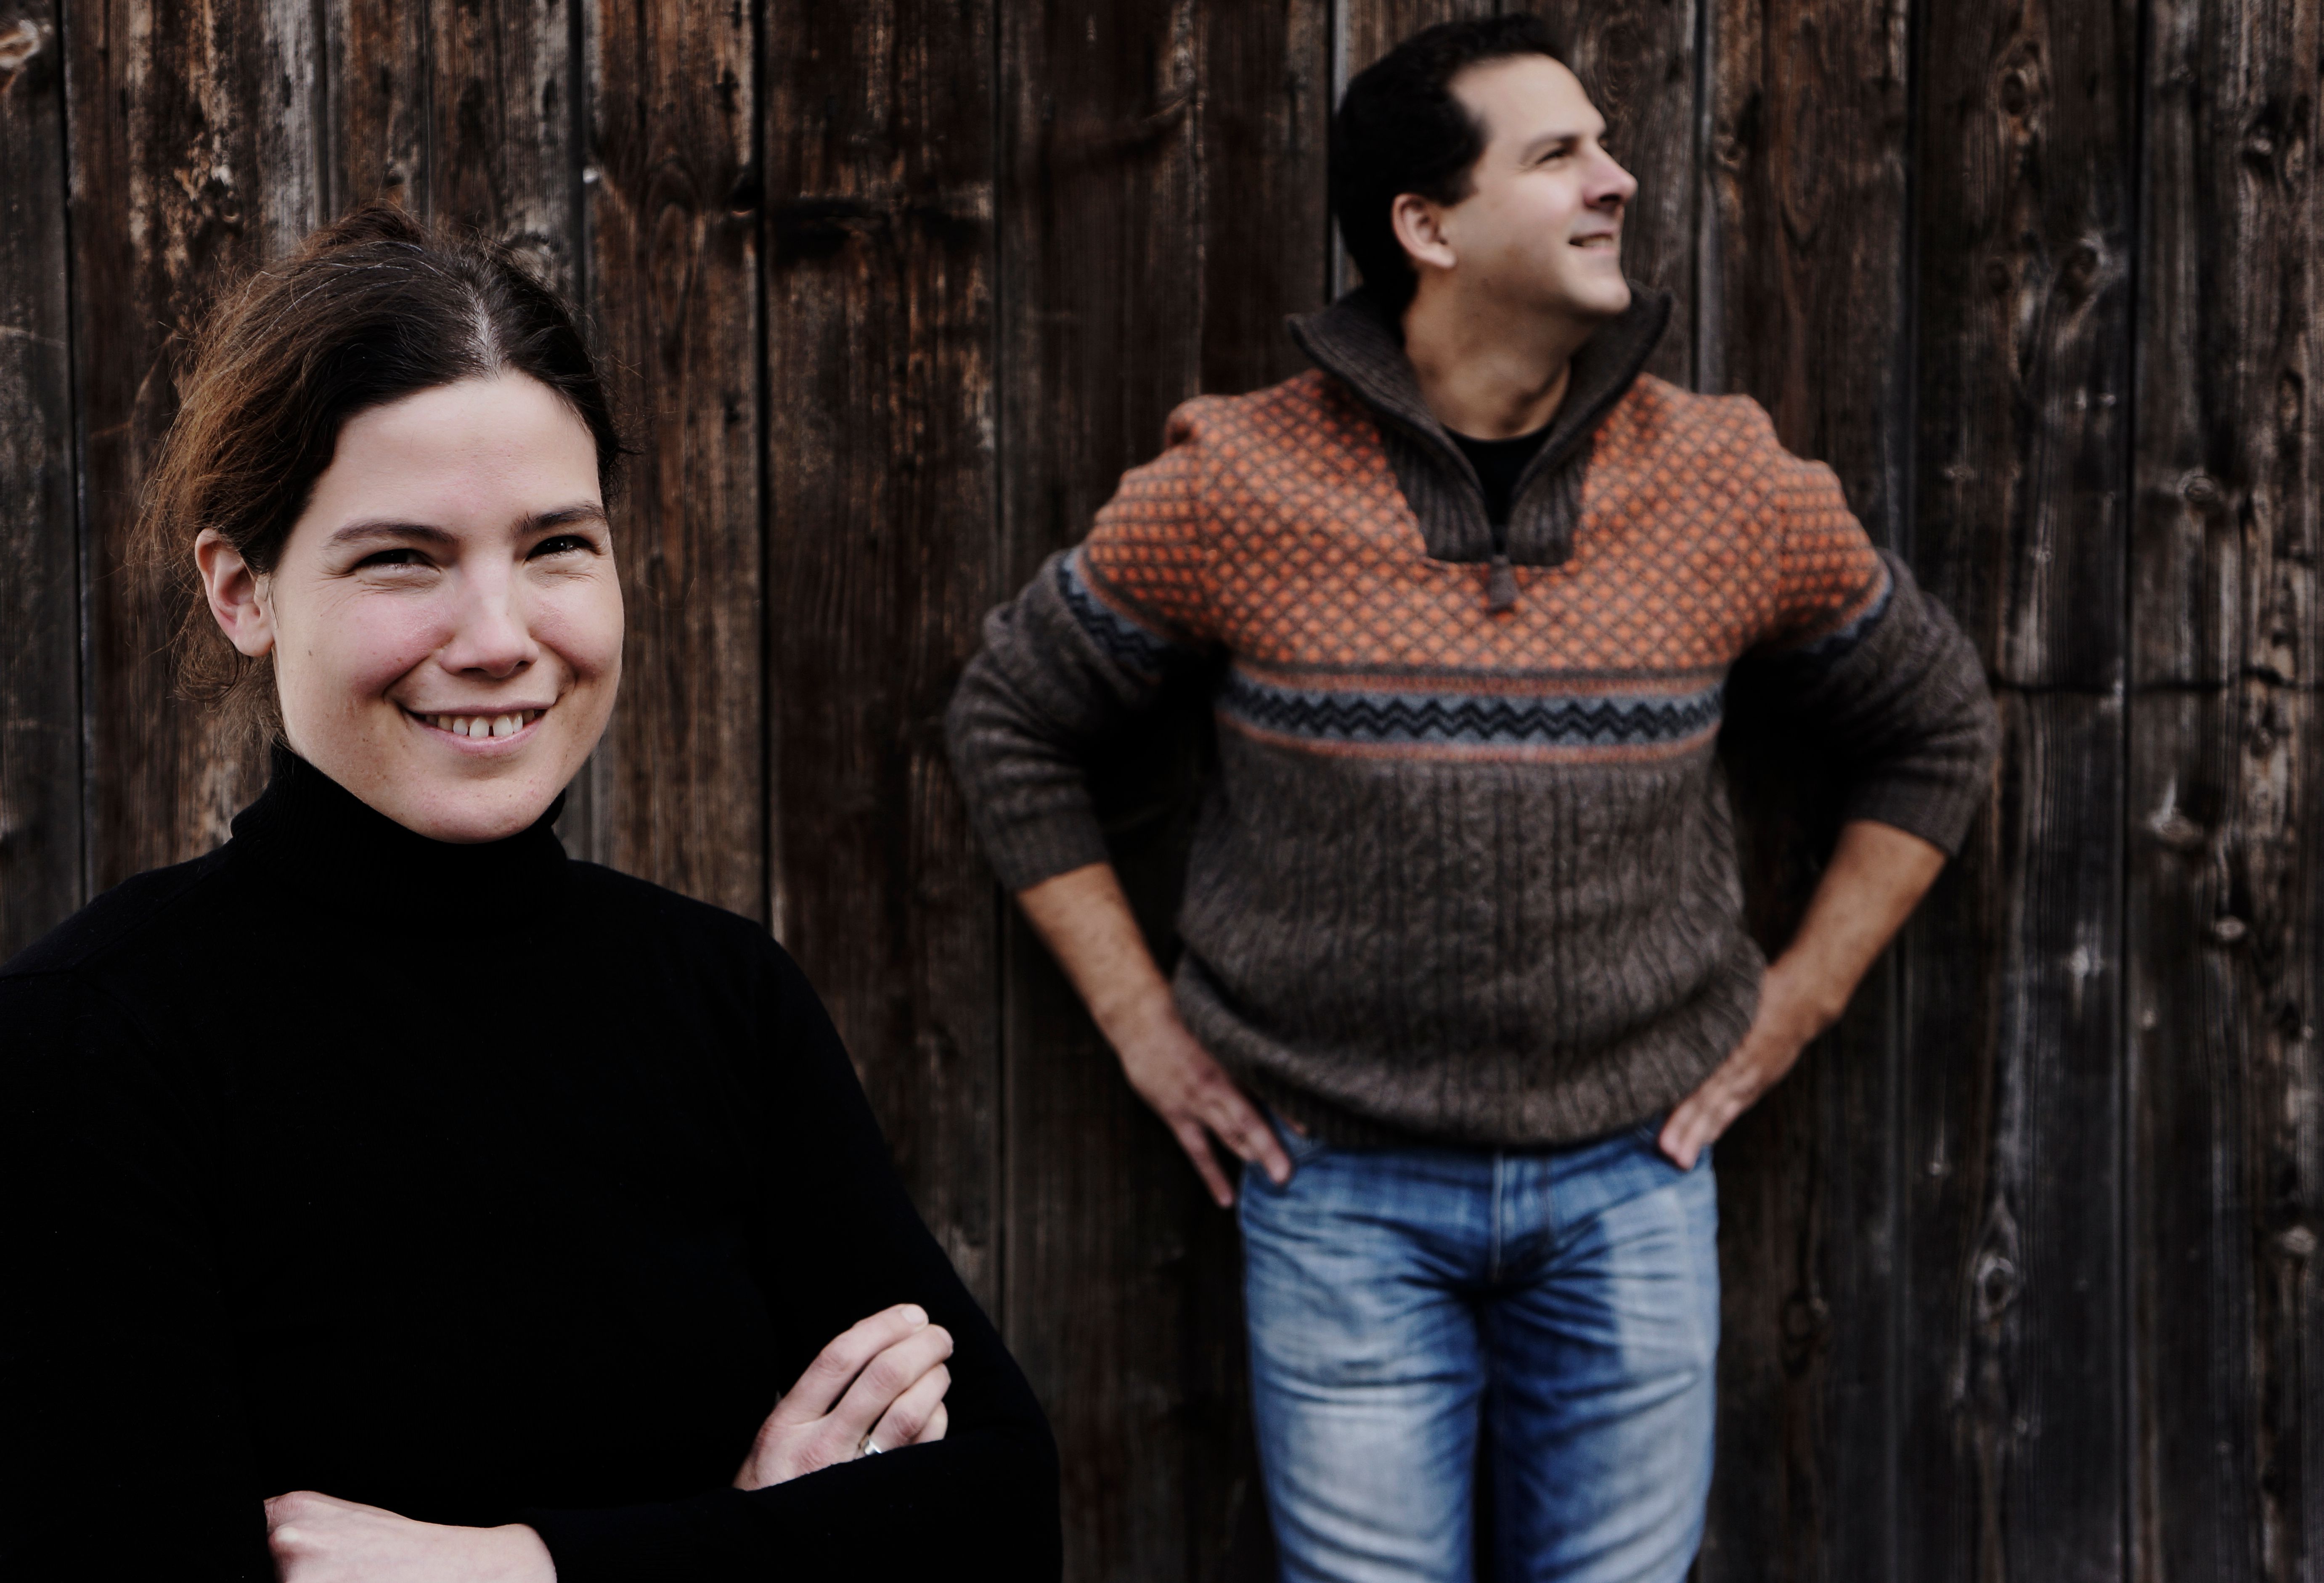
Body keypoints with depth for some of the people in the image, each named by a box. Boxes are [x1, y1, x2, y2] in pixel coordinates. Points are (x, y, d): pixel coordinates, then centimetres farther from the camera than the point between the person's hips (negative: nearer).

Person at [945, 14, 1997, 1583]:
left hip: (1631, 1177, 2)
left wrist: (1797, 1001, 6)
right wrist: (1141, 1022, 1)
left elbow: (1937, 722, 13)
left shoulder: (1734, 485, -2)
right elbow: (1011, 719, 5)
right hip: (1343, 1188, -2)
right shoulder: (1234, 487, -8)